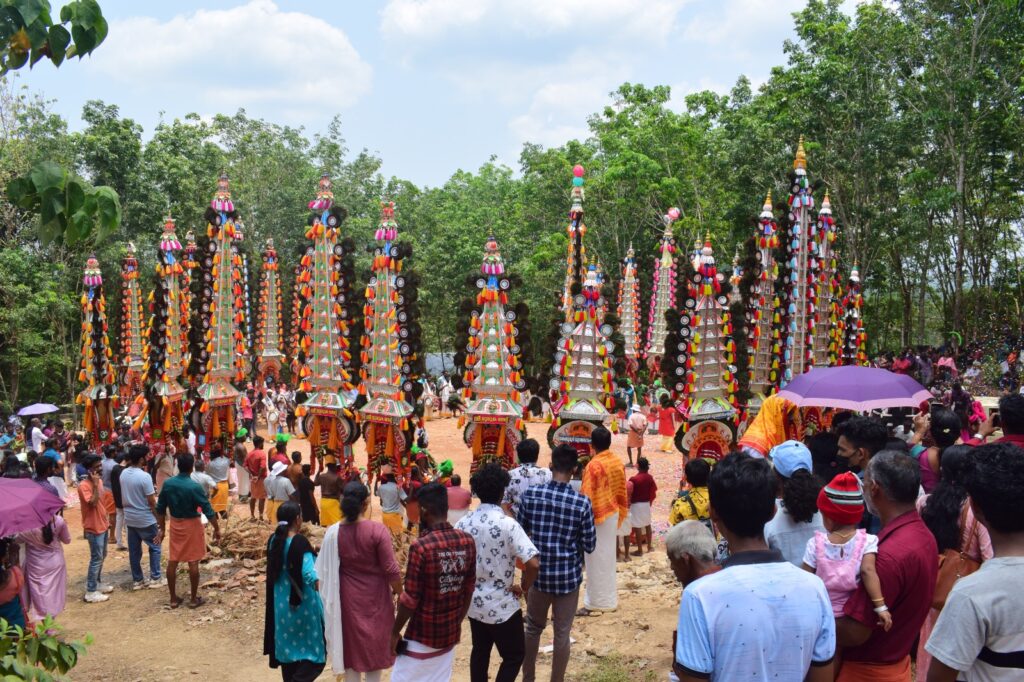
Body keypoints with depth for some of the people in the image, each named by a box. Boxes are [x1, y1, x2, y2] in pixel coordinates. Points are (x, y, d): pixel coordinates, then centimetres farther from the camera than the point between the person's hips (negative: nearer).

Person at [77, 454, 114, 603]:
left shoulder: (99, 480, 6)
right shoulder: (84, 485, -21)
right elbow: (92, 503, -31)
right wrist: (95, 485, -29)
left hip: (102, 525, 9)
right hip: (94, 528, -9)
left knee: (102, 557, 19)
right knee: (96, 559, -4)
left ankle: (98, 584, 32)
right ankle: (91, 592, 3)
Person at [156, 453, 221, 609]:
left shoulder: (167, 484, -6)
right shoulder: (194, 487, -20)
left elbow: (160, 508, 2)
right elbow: (208, 510, -17)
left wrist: (162, 528, 14)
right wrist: (217, 529, -5)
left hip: (174, 524, 4)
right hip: (192, 525, -4)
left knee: (172, 561, 11)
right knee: (193, 562, 5)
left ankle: (173, 599, 18)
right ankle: (194, 599, 13)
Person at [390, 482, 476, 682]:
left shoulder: (421, 546, -21)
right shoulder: (467, 541, -4)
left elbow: (410, 599, -16)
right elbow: (468, 590, 5)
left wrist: (395, 632, -3)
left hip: (422, 636, -5)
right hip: (451, 633, 5)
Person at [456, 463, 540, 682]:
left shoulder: (463, 523, -4)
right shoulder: (508, 524, -20)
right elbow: (533, 564, -27)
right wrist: (524, 588, -9)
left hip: (474, 602, 6)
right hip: (502, 605, -5)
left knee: (480, 652, 20)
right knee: (514, 656, 11)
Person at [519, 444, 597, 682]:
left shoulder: (530, 494, -10)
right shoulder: (582, 502, -14)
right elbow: (589, 546, -8)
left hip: (538, 572, 2)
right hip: (568, 575, -2)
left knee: (533, 627, 21)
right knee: (562, 634, 10)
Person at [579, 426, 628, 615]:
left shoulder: (593, 465, -20)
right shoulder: (618, 463, 3)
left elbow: (587, 495, -19)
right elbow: (622, 491, 10)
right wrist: (620, 514, 19)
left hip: (597, 517, -7)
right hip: (613, 514, 7)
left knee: (597, 560, 0)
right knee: (607, 557, 16)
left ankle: (597, 602, 5)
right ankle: (608, 599, 24)